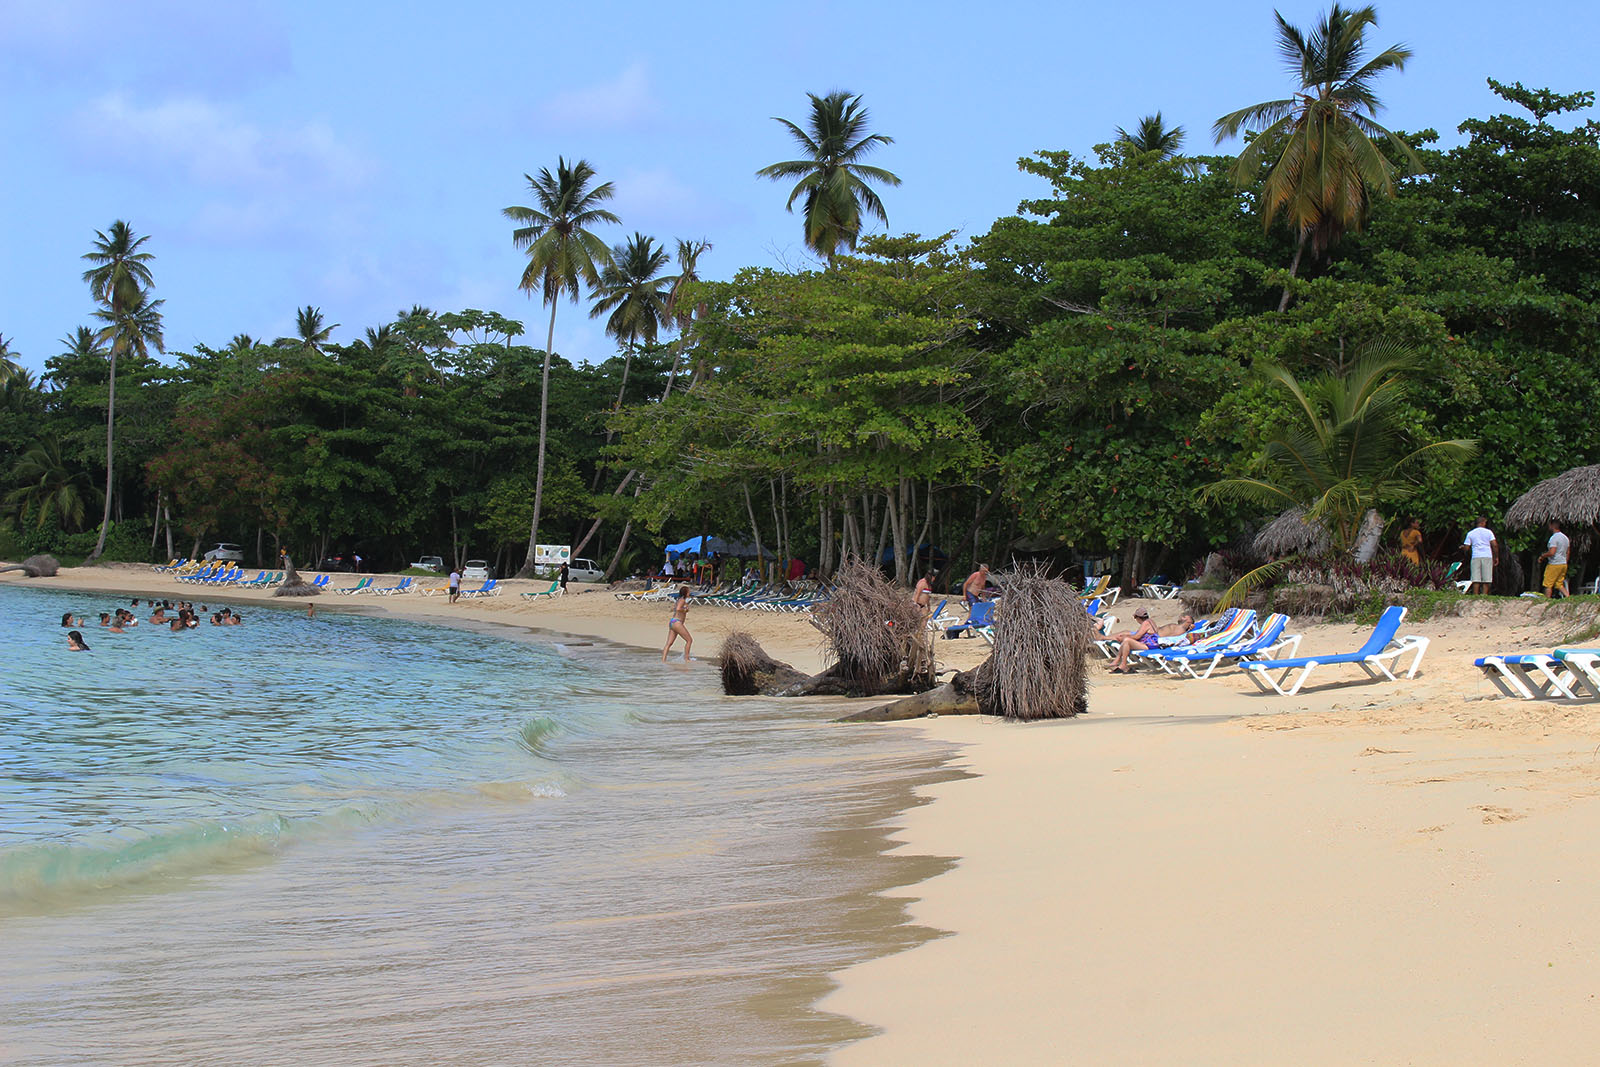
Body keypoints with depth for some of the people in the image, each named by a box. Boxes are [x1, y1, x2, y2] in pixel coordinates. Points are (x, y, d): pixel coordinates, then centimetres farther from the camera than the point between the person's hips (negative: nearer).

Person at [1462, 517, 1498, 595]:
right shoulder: (1488, 532, 4)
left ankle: (1475, 595, -7)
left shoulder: (1470, 533, 7)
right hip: (1487, 556, -1)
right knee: (1486, 579, 2)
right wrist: (1496, 557, 5)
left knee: (1476, 580, -1)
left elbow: (1466, 547, 4)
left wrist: (1462, 546, 27)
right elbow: (1494, 545, -3)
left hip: (1476, 557, 1)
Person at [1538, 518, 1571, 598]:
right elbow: (1568, 552, 18)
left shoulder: (1554, 538, -15)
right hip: (1563, 564, 8)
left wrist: (1542, 556, -9)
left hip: (1554, 564, -8)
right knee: (1559, 584, 13)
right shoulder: (1566, 538, 12)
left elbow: (1551, 552, -24)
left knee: (1548, 585, 0)